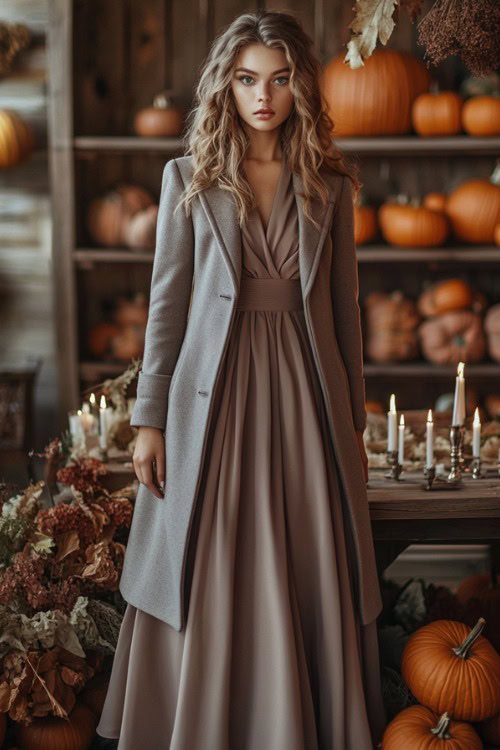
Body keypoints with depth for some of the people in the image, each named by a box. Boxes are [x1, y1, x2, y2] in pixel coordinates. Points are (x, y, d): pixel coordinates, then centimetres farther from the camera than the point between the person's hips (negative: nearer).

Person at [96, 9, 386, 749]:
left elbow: (344, 306, 9)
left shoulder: (328, 184, 7)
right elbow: (167, 302, 2)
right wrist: (150, 419, -2)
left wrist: (354, 420, 8)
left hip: (305, 391, 2)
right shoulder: (189, 177, 3)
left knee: (313, 586, 6)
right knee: (214, 591, 4)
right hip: (216, 392, -1)